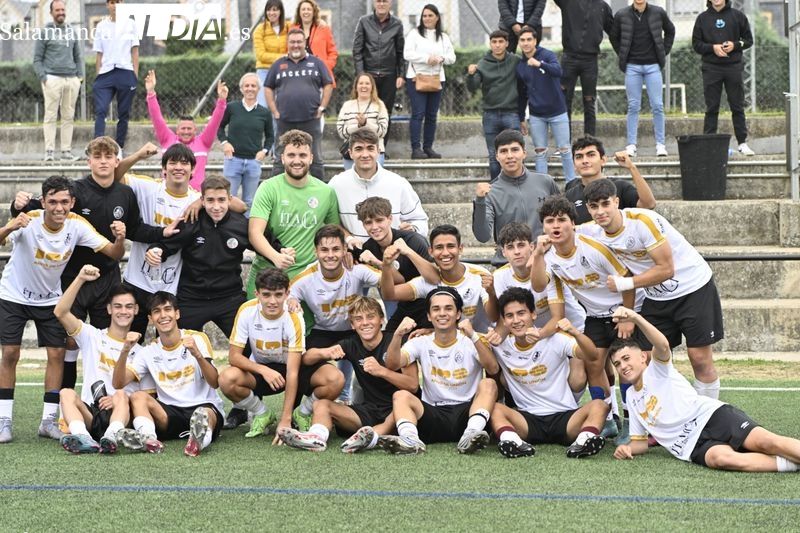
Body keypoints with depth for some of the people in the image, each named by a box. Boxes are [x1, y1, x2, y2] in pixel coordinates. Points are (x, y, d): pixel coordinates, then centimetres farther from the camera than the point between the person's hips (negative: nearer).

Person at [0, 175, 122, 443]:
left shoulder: (77, 225, -18)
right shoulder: (29, 221, -27)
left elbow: (114, 254, -18)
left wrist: (120, 239, -41)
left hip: (50, 299, 3)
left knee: (56, 354, -3)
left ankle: (49, 420, 6)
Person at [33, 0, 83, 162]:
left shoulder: (71, 32, 16)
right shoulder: (45, 32, 2)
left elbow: (78, 56, 20)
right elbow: (37, 59, 1)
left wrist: (81, 75, 8)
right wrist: (43, 78, -9)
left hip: (72, 80, 4)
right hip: (53, 79, -4)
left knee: (68, 117, 4)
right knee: (51, 116, -5)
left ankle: (66, 151, 7)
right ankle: (49, 151, -5)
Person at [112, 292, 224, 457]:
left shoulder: (198, 338, 2)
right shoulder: (149, 351, 11)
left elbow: (214, 382, -8)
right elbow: (118, 384, 2)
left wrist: (197, 354, -26)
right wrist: (125, 351, -14)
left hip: (203, 405, -3)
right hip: (170, 414, 3)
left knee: (205, 414, -37)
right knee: (138, 396, -23)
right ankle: (148, 438, -49)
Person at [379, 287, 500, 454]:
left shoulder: (470, 342, 2)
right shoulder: (421, 343, 8)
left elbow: (493, 369, -18)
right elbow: (392, 365, -9)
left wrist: (473, 337, -33)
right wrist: (398, 335, -27)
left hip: (466, 413, -2)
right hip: (433, 414, 2)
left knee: (488, 384, -25)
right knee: (400, 396, -21)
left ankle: (471, 435, -46)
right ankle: (411, 440, -47)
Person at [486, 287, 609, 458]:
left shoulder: (555, 339, -5)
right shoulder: (502, 346, 4)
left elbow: (592, 354, -18)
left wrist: (574, 332, -38)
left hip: (564, 417, -1)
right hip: (528, 421, 1)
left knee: (599, 405, -26)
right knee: (495, 409, -25)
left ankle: (584, 439, -50)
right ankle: (512, 441, -50)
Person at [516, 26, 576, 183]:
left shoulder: (547, 55, -8)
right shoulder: (520, 66, 4)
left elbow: (557, 71, -29)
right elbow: (522, 94, 12)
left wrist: (540, 64, -47)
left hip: (557, 112, -3)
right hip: (536, 116, 3)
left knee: (564, 150, 3)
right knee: (540, 152, 6)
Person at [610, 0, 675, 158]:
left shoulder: (658, 13, 0)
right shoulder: (621, 15, -1)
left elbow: (670, 31, 17)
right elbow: (613, 37, 14)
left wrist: (664, 51, 10)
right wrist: (622, 55, 7)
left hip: (653, 66, 0)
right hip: (632, 67, 0)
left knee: (657, 106, -2)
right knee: (633, 107, 1)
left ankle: (660, 144, 4)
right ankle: (631, 145, 5)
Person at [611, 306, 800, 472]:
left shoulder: (657, 370, 11)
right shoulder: (632, 399, 27)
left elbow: (663, 345, -13)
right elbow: (641, 441, 30)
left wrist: (636, 318, -31)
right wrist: (628, 448, 5)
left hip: (712, 415, -2)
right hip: (694, 447, 2)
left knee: (766, 442, -28)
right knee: (721, 458, -34)